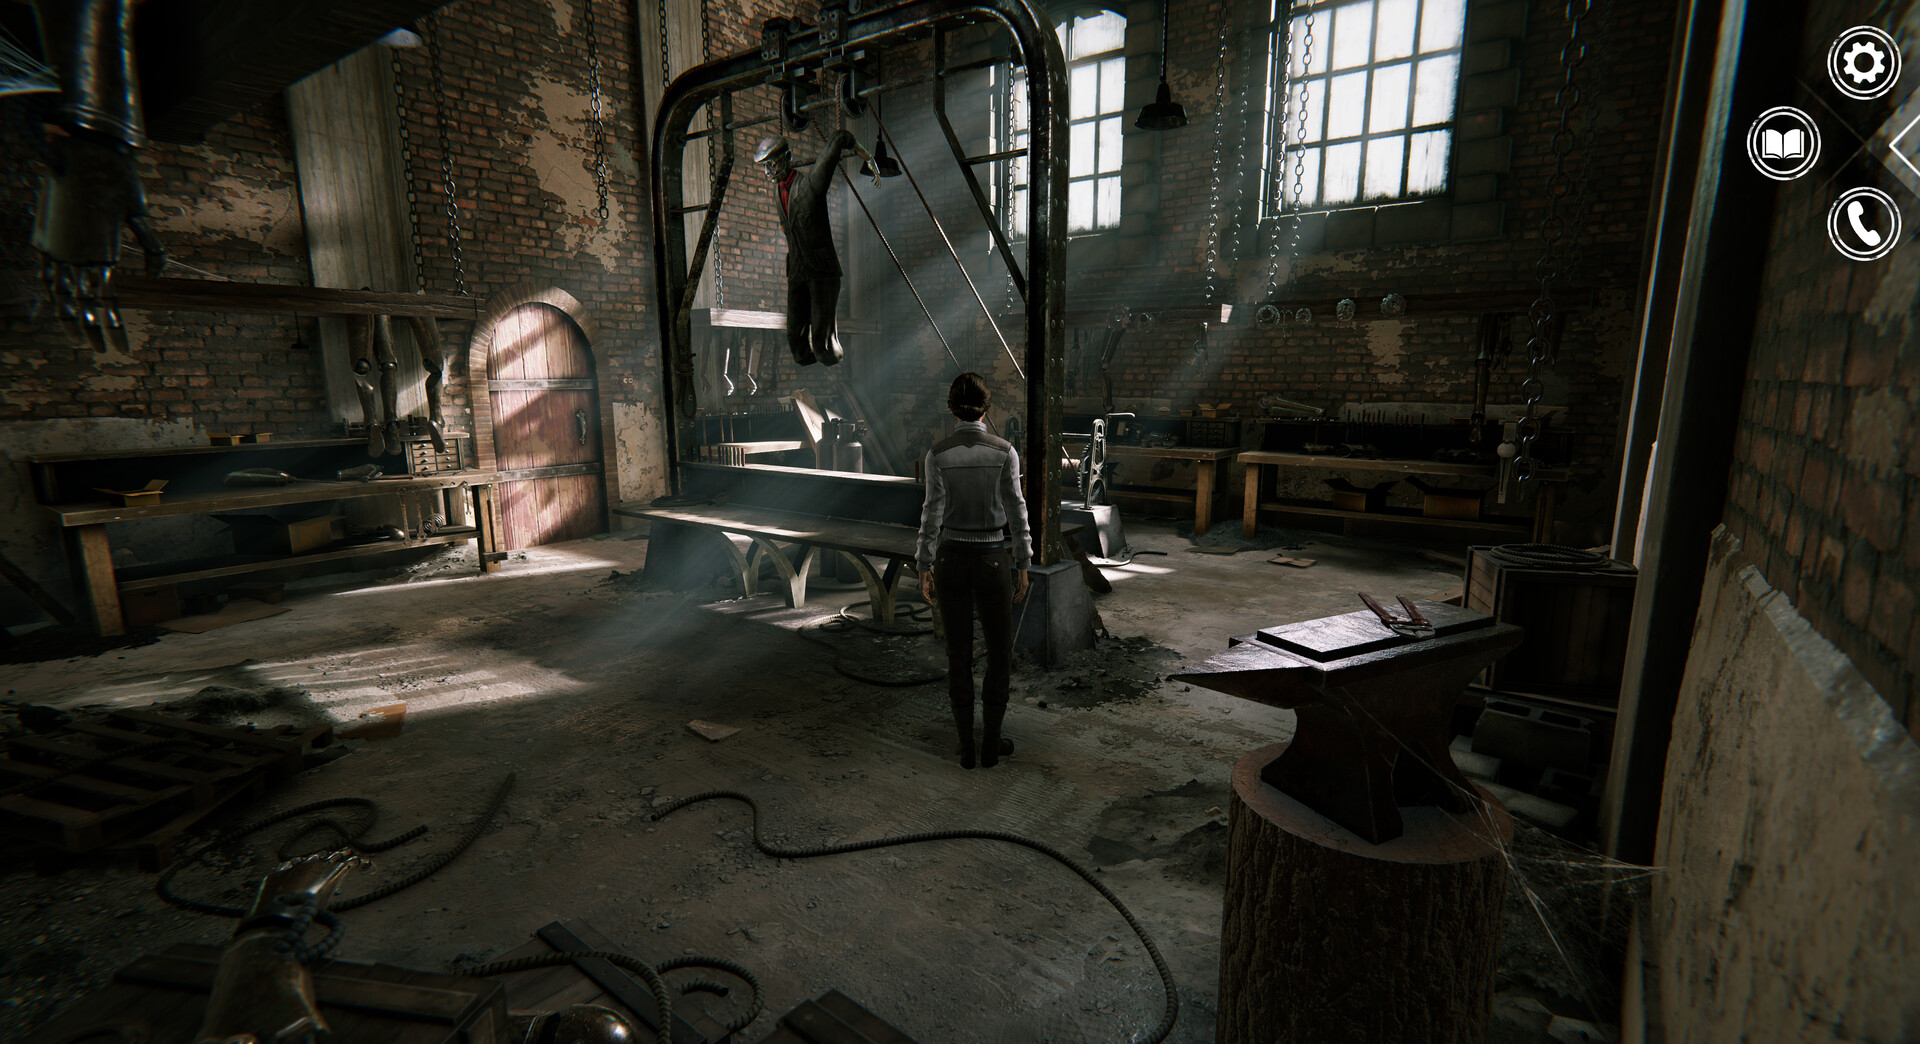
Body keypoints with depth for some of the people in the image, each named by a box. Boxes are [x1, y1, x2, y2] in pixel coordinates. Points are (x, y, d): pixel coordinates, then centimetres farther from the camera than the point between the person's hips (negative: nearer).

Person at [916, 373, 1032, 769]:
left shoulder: (937, 454, -7)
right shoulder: (1004, 451, -9)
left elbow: (933, 515, -7)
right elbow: (1015, 511, -8)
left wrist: (924, 568, 1)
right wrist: (1023, 566, 1)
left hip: (952, 558, 1)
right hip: (992, 560, -1)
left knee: (958, 653, 11)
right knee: (1000, 651, 14)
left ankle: (966, 746, 17)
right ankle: (991, 743, 18)